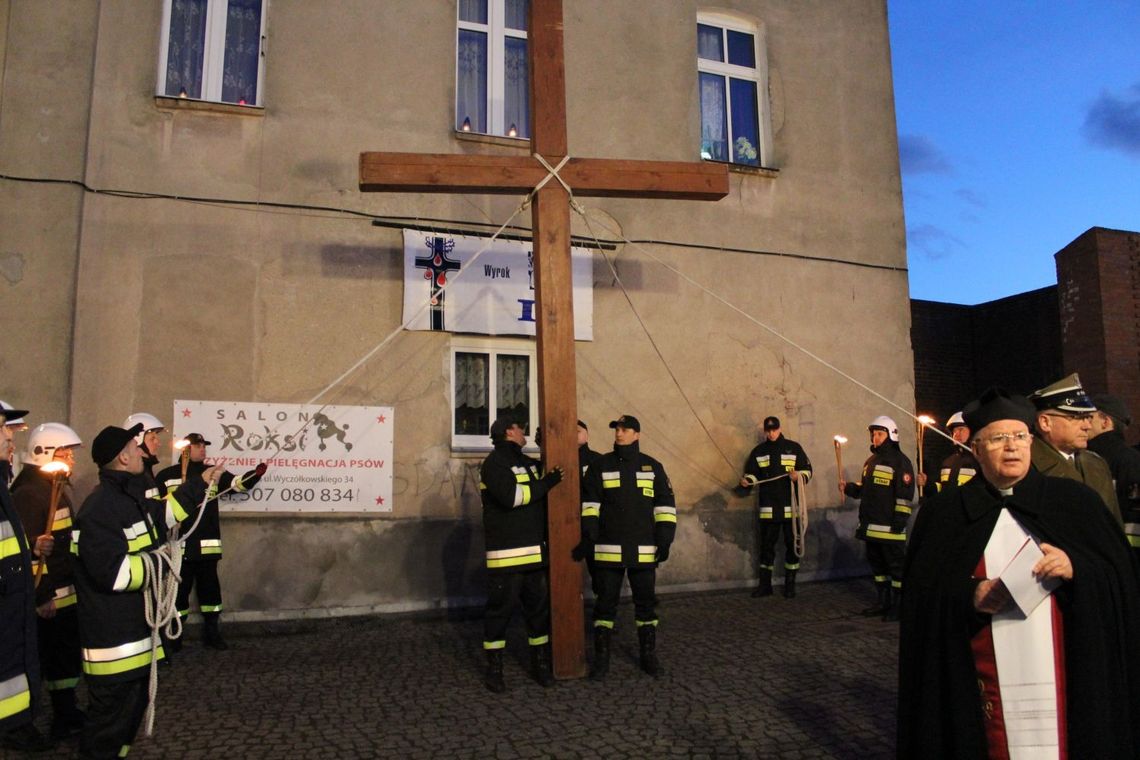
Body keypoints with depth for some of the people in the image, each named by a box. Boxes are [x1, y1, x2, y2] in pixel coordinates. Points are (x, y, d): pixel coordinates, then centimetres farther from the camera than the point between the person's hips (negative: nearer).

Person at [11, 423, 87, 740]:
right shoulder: (29, 492, -17)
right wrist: (41, 597, -21)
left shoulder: (59, 487, 13)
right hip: (50, 595, -9)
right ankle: (65, 720, 15)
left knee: (67, 652, 18)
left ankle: (67, 711, 31)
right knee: (60, 656, 2)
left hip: (67, 589, 9)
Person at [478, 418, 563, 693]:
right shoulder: (494, 463, -10)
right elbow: (511, 496, -24)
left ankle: (541, 663, 24)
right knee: (500, 608, 0)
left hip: (535, 552, 8)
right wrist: (546, 483, -16)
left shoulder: (528, 463, 16)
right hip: (506, 553, -8)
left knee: (540, 607, 11)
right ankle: (494, 669, 13)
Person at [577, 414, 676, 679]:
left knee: (646, 602, 9)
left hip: (643, 550, 1)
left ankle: (648, 654, 23)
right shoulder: (600, 466, 3)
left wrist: (665, 539, -1)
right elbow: (590, 504, -1)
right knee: (605, 603, 5)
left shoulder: (652, 466, 5)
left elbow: (665, 505, 6)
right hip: (608, 549, -1)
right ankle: (601, 657, 15)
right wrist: (587, 537, -11)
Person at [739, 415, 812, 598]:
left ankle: (790, 584, 16)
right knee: (766, 545, 6)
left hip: (790, 506, -2)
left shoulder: (793, 448, 2)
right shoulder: (758, 451, 10)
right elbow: (752, 473, 10)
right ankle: (765, 584, 14)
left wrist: (798, 476, -19)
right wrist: (747, 480, -12)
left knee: (792, 545, 5)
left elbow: (807, 470, 2)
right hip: (768, 507, 2)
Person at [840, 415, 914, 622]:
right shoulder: (871, 461, 16)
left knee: (896, 566, 1)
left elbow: (905, 496, -15)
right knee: (876, 564, 16)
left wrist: (899, 523, -19)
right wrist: (848, 487, 6)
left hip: (890, 528, -9)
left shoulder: (900, 461, -9)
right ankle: (883, 603, 27)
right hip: (871, 526, 9)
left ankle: (898, 607, 11)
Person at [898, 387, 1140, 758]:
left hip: (1067, 678, 1)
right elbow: (922, 594, 1)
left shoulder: (1075, 501, 6)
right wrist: (970, 599, -17)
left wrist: (1077, 569, -14)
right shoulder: (944, 514, 3)